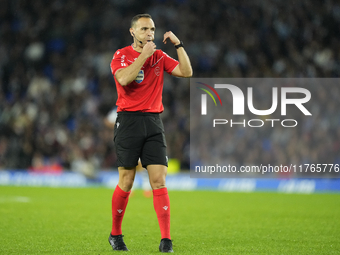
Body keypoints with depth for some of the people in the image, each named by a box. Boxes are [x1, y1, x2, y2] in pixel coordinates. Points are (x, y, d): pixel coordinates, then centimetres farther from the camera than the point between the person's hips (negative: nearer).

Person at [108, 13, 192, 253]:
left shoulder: (159, 56, 11)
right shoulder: (121, 55, 1)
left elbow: (186, 72, 1)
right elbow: (124, 79, -18)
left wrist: (178, 44, -5)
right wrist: (143, 55, -15)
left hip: (154, 122, 3)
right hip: (129, 121, -3)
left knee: (159, 181, -6)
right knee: (126, 183, -1)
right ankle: (116, 235, 17)